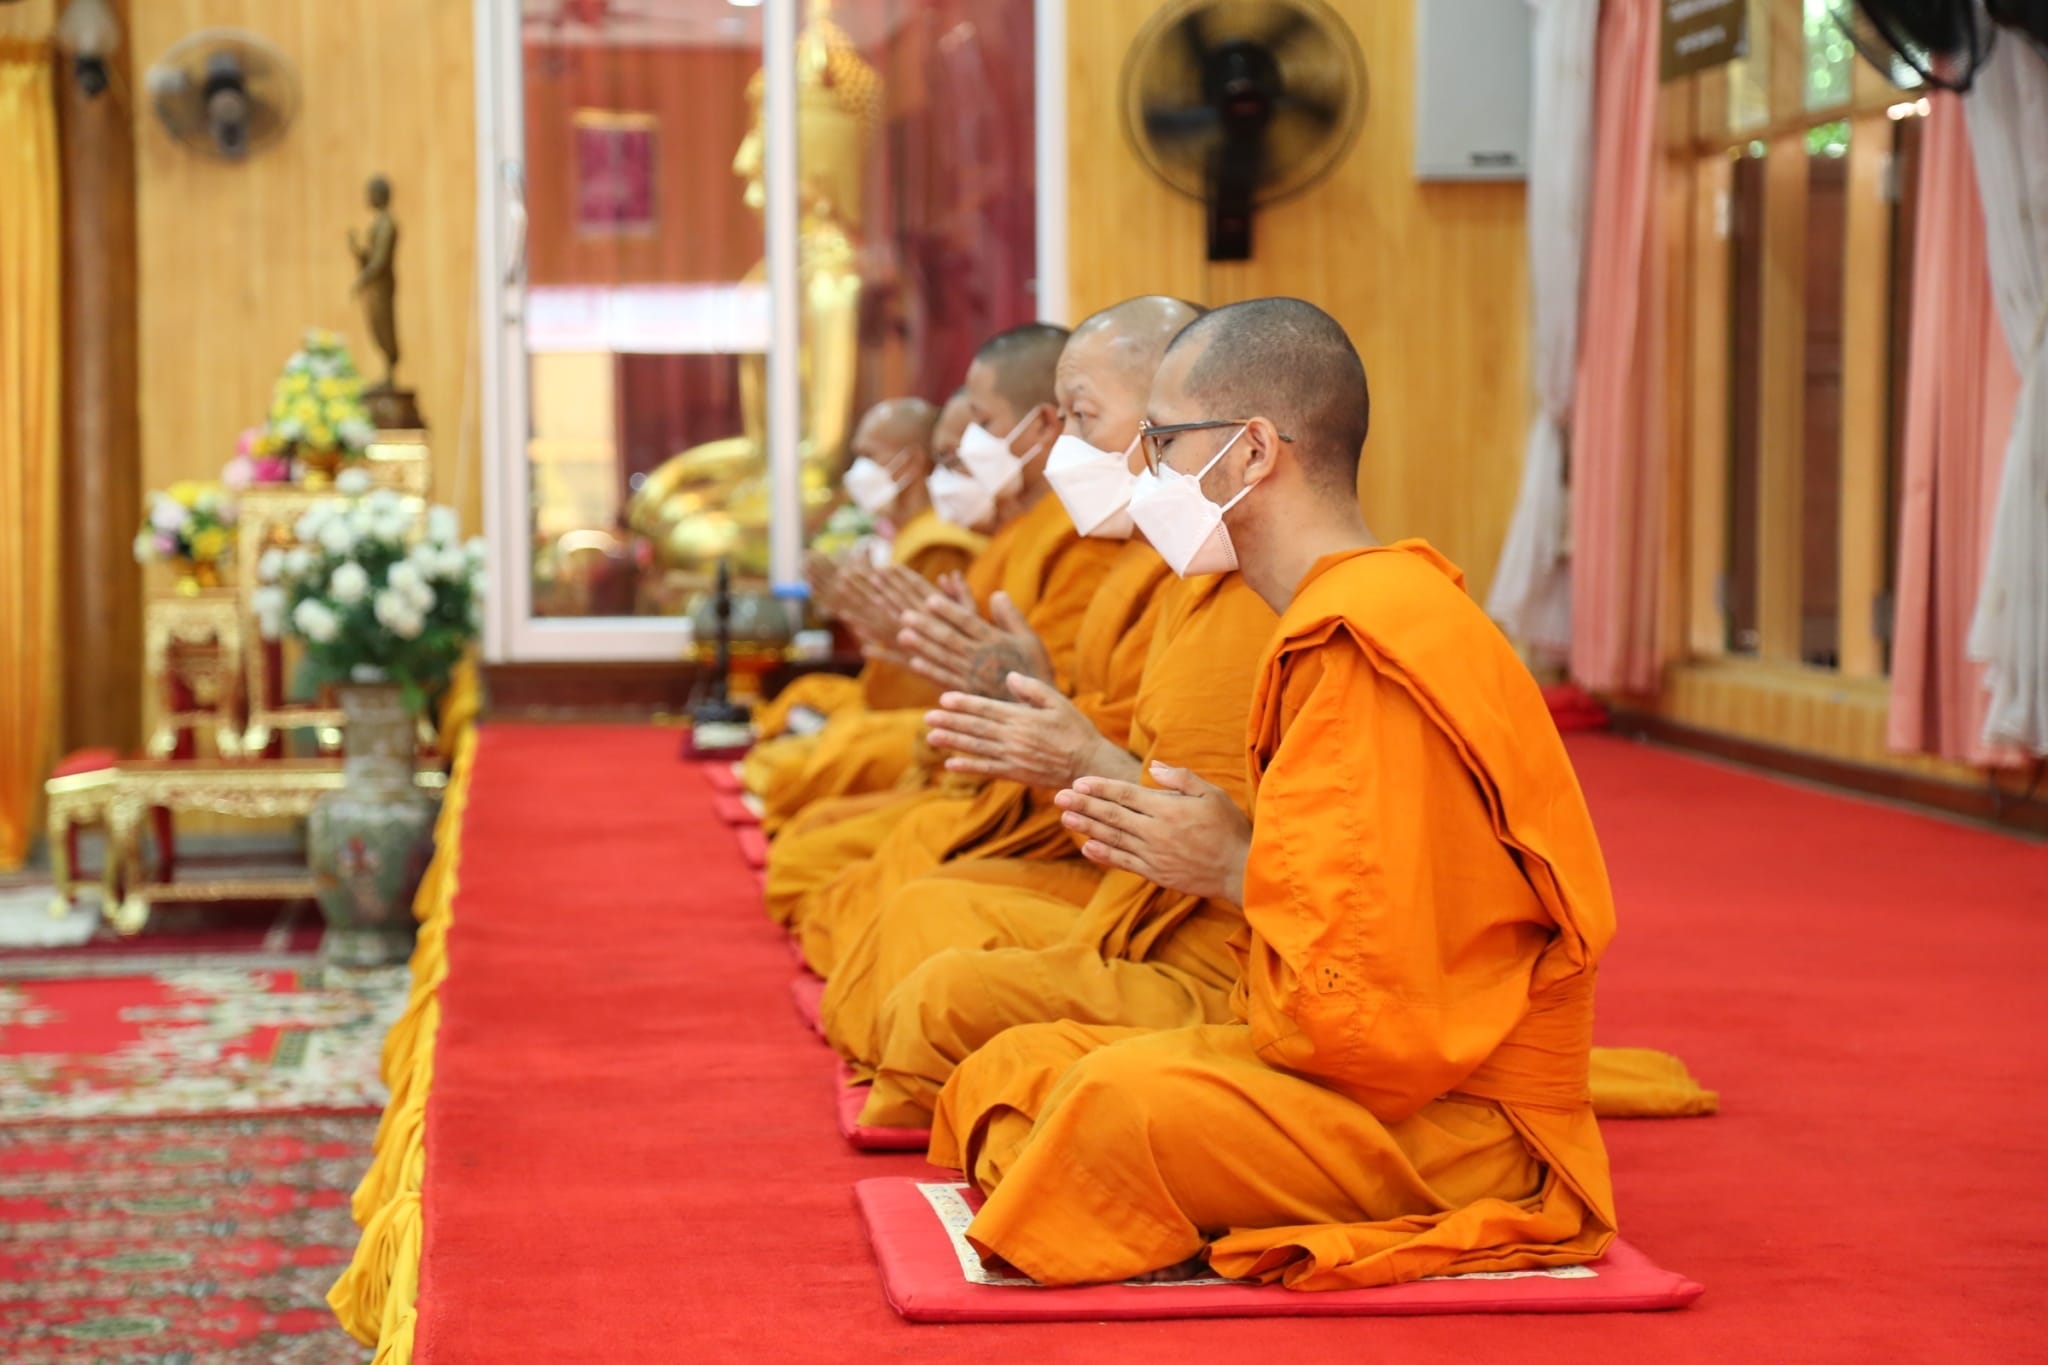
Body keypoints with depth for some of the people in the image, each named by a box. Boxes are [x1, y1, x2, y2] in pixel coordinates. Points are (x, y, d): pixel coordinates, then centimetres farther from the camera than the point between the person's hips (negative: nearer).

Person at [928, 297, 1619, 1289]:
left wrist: (1234, 870, -9)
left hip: (1462, 1125, -11)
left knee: (1122, 1097, -32)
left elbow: (1377, 1000, -24)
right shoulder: (1340, 621, 13)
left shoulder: (1371, 648, -20)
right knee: (1010, 1070, 8)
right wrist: (1233, 852, 3)